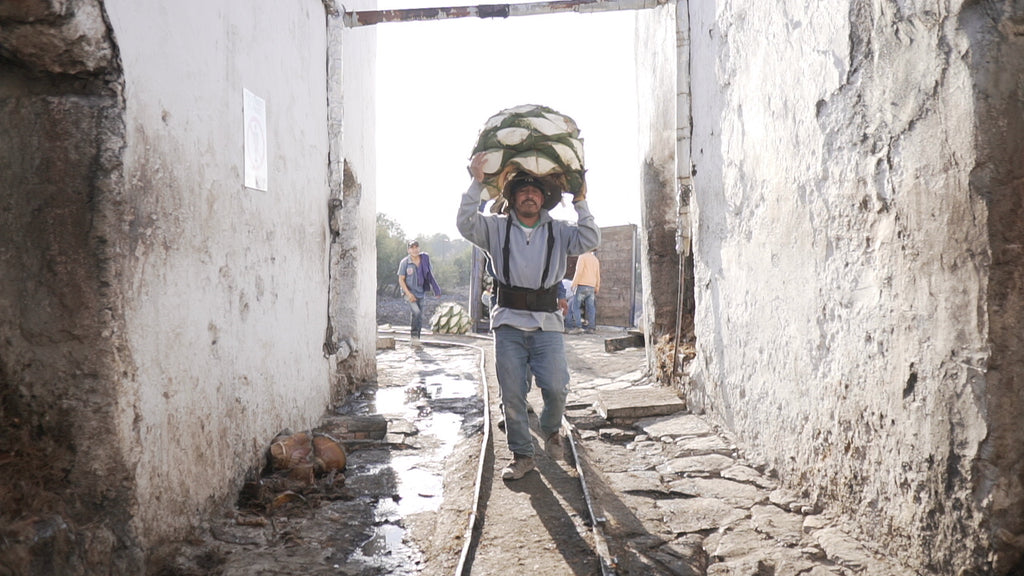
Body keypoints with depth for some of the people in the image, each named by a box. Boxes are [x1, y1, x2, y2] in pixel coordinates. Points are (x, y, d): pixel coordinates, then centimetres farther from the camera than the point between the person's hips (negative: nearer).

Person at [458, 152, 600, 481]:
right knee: (511, 394, 1)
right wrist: (476, 183, -10)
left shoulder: (558, 231, 12)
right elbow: (466, 225, -6)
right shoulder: (497, 228, 9)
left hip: (547, 324, 0)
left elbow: (590, 240, -1)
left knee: (556, 388, -11)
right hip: (509, 323, 0)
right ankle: (521, 455, 16)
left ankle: (550, 430, 21)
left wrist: (580, 203, -5)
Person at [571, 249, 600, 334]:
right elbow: (598, 276, 17)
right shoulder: (596, 260, 16)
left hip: (582, 285, -6)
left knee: (576, 307, -2)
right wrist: (597, 288, 25)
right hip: (592, 287, 6)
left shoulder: (582, 257, -3)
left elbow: (579, 271, -13)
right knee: (590, 307, 4)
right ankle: (591, 327, -1)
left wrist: (574, 284, -11)